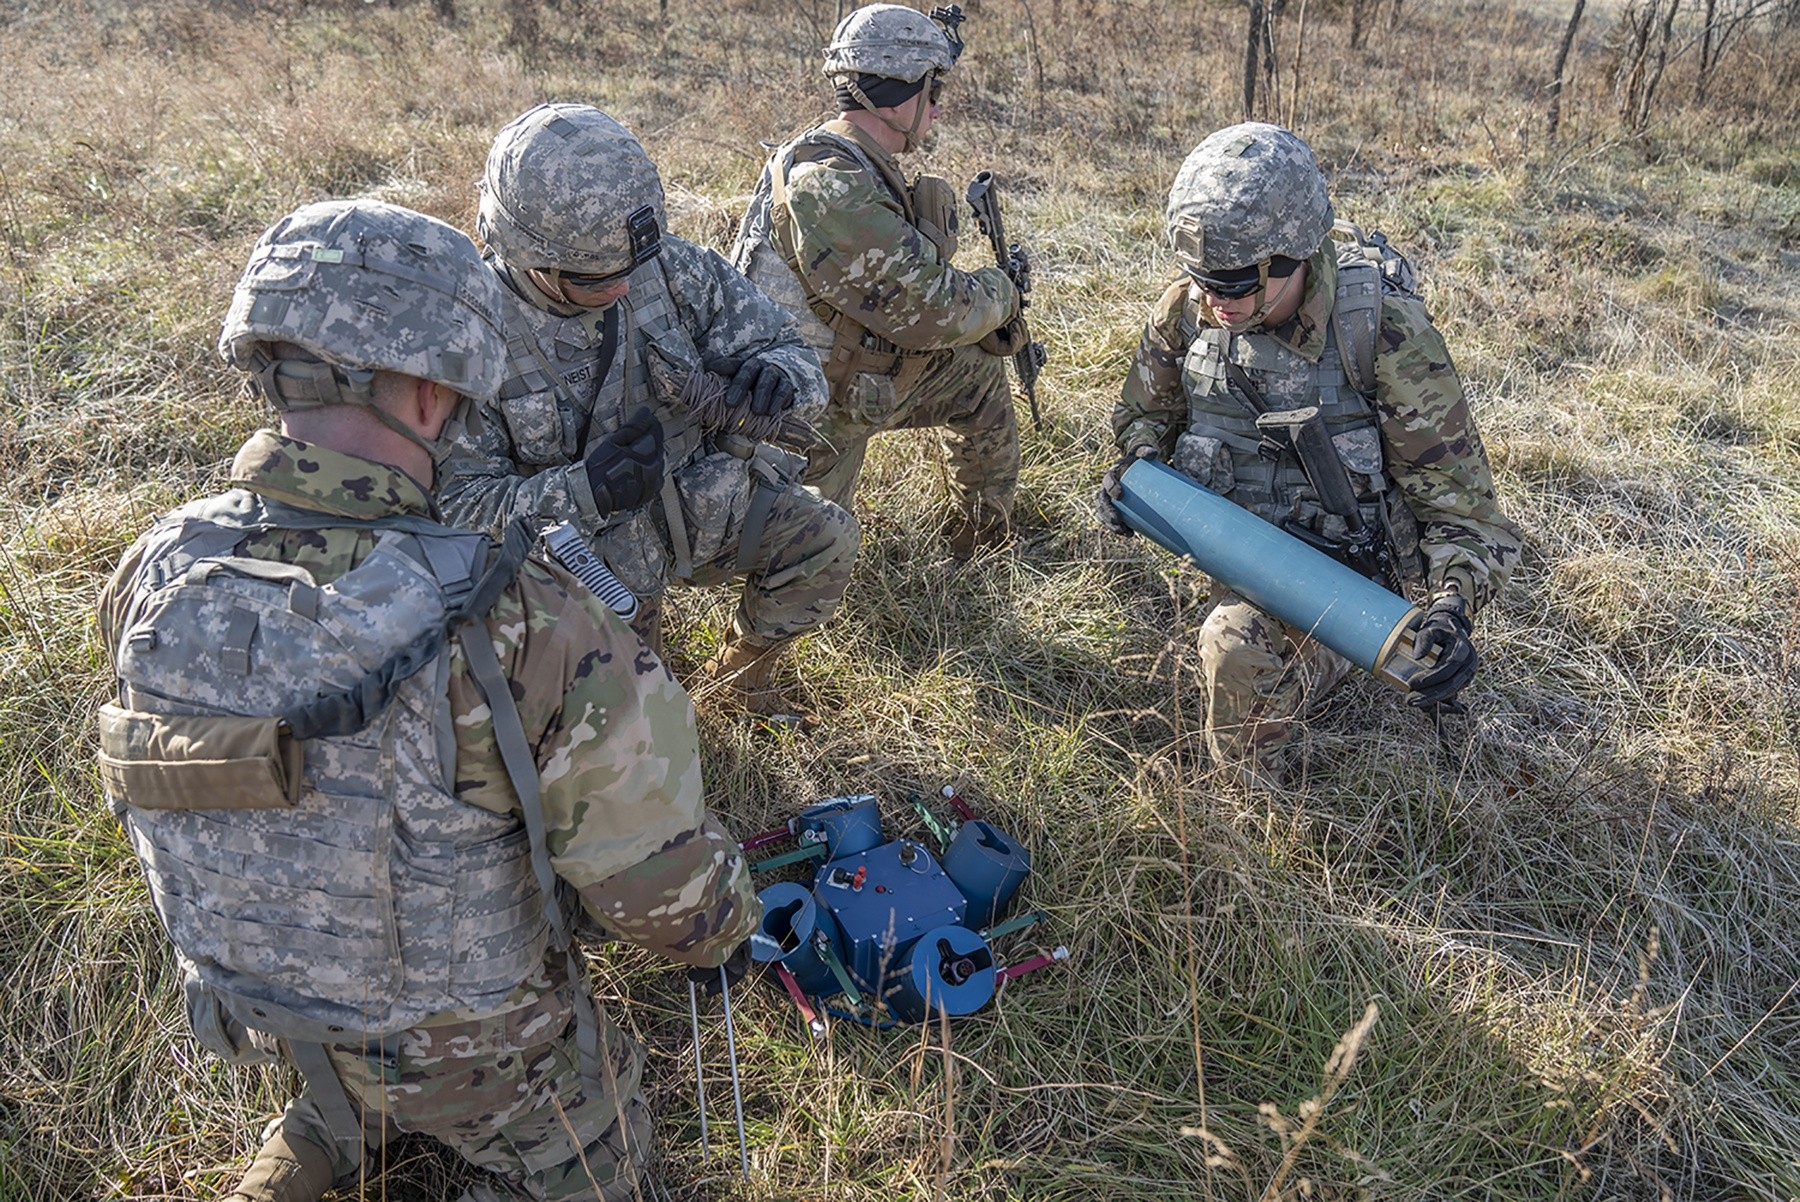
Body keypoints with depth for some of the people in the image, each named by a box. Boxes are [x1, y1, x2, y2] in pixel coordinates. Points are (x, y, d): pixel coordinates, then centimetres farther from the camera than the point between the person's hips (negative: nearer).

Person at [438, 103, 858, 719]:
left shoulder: (672, 267, -13)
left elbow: (786, 348, -4)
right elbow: (455, 503, -17)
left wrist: (776, 378, -30)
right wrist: (582, 492, -33)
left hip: (697, 498, 3)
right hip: (583, 546, -3)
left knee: (825, 538, -16)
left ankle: (742, 668, 14)